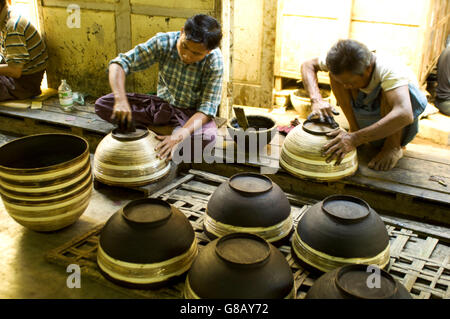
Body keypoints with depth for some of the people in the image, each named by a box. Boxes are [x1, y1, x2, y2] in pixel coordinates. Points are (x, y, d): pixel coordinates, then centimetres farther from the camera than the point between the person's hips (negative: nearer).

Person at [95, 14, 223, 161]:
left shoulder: (214, 62, -23)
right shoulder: (163, 42, -19)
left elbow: (207, 108, -24)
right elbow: (119, 63, -19)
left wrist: (180, 135, -41)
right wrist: (121, 100, -37)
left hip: (192, 112, -3)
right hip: (162, 104, 3)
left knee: (207, 136, -39)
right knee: (102, 104, -15)